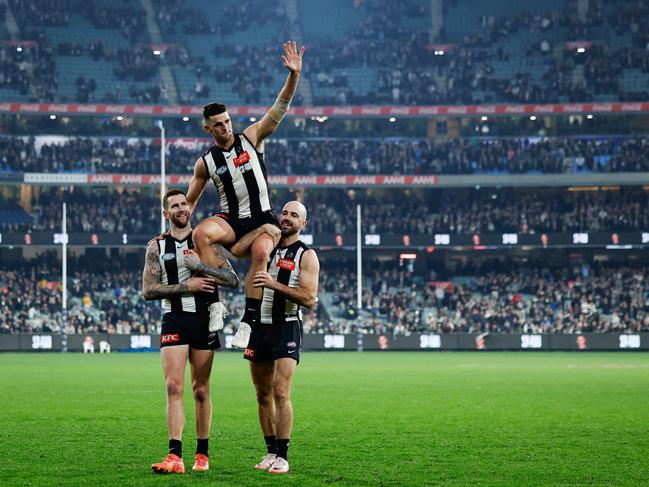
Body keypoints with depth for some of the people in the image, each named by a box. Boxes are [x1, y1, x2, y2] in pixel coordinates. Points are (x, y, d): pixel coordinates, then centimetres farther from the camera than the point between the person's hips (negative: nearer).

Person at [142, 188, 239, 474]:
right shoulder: (157, 247, 6)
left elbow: (233, 280, 0)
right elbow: (148, 290, -1)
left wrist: (201, 266, -15)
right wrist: (186, 286, -11)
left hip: (204, 319, 1)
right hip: (174, 319, 0)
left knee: (201, 390, 5)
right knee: (174, 387, -12)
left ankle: (202, 454, 14)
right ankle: (175, 456, -16)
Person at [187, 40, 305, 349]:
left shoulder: (251, 138, 2)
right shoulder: (205, 163, 6)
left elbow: (279, 109, -6)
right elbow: (189, 202, 15)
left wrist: (294, 75, -20)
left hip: (262, 219, -2)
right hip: (230, 219, 2)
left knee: (260, 251, -36)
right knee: (201, 234, -32)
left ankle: (249, 319, -32)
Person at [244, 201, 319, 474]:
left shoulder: (306, 256, -3)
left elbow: (309, 299, -14)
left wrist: (274, 284, -23)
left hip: (286, 327, -5)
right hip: (260, 326, 5)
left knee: (280, 392, -14)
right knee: (263, 394, 7)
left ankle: (282, 456, -11)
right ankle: (271, 452, 14)